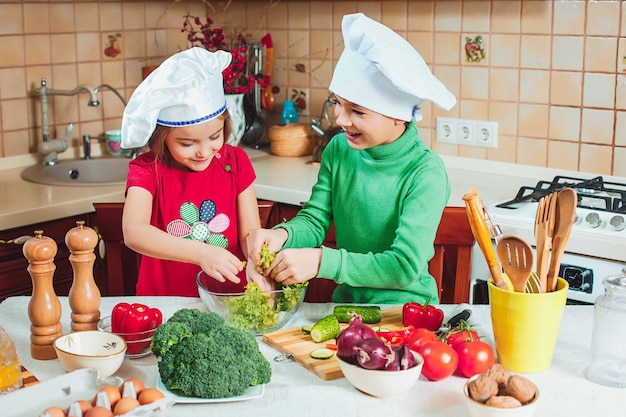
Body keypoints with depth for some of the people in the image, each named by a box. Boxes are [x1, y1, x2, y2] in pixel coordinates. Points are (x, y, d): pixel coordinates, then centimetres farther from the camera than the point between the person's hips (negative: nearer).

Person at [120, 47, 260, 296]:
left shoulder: (235, 162, 1)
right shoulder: (147, 170, -7)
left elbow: (250, 232, -1)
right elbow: (133, 233, -23)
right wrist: (201, 253, -34)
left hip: (229, 300, 2)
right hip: (163, 302, -2)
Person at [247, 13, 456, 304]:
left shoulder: (426, 174, -17)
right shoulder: (338, 150, -1)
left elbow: (406, 266, -22)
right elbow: (315, 220, 2)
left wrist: (322, 261, -29)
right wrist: (283, 234, -21)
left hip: (406, 311, -5)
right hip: (345, 301, 5)